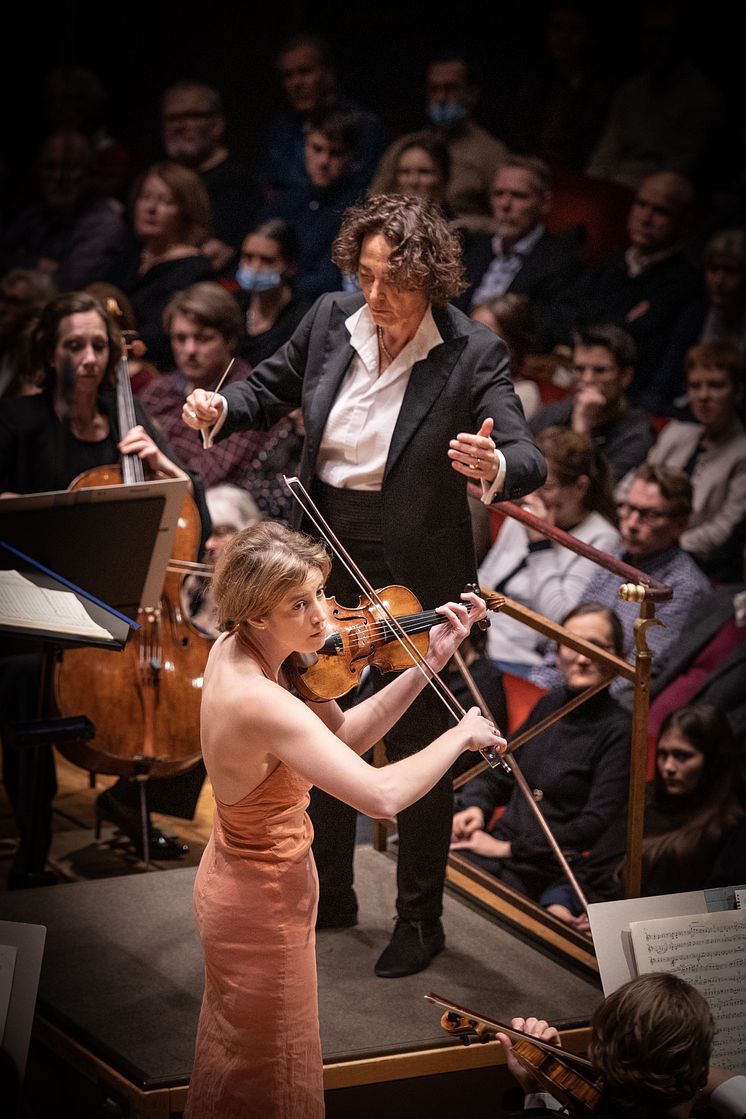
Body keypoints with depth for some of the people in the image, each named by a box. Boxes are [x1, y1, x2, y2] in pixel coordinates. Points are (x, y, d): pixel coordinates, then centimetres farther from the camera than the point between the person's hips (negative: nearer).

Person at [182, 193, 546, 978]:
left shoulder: (472, 355, -18)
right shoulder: (331, 321, -5)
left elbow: (528, 464, -23)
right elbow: (273, 386, 12)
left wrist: (492, 465, -47)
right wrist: (221, 411, -10)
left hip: (416, 574, -5)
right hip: (326, 558, 5)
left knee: (417, 746, 7)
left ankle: (420, 919, 24)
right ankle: (329, 895, 37)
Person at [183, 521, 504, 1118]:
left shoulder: (234, 650, -8)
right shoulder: (260, 702, -36)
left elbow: (344, 736, -2)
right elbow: (381, 794, -41)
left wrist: (428, 664, -10)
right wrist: (462, 734, -26)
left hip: (231, 882, 9)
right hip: (265, 906, -9)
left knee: (235, 1041, 31)